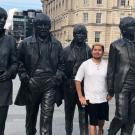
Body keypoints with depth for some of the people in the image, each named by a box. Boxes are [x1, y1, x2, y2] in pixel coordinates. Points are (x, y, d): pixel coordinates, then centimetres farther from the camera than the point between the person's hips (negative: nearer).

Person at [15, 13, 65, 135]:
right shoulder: (26, 43, 3)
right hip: (31, 85, 1)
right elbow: (20, 62, 6)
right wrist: (24, 76, -7)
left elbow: (61, 63, 13)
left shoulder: (56, 44, 8)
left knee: (47, 116, -7)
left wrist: (58, 76, -1)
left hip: (50, 85, 0)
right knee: (31, 114, 16)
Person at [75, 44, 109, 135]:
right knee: (93, 123, 1)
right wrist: (80, 97, -6)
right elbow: (78, 80, -3)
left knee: (102, 120, 24)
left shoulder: (107, 65, -1)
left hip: (103, 99, 3)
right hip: (90, 99, -3)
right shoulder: (85, 64, -6)